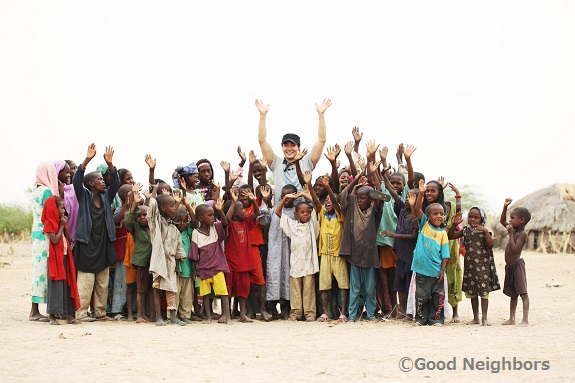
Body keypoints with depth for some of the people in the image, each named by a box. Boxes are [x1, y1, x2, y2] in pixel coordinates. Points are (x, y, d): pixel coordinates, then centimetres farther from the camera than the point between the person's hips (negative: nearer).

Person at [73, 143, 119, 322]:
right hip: (87, 244, -6)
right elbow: (76, 180, -17)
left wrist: (109, 163, -12)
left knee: (103, 283, 10)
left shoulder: (106, 197, 11)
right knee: (86, 282, -6)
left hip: (103, 244, 6)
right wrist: (87, 160, -28)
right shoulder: (83, 196, -3)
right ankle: (81, 312, -1)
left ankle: (100, 311, 18)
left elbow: (115, 183, 2)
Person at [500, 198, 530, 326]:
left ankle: (525, 319, -11)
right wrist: (505, 207, 13)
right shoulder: (514, 229, 10)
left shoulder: (523, 234, -15)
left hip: (517, 265, -9)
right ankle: (511, 318, 21)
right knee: (513, 294, 14)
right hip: (510, 266, 9)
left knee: (523, 292, -9)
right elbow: (502, 221, 23)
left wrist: (511, 234, -19)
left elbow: (514, 249, -25)